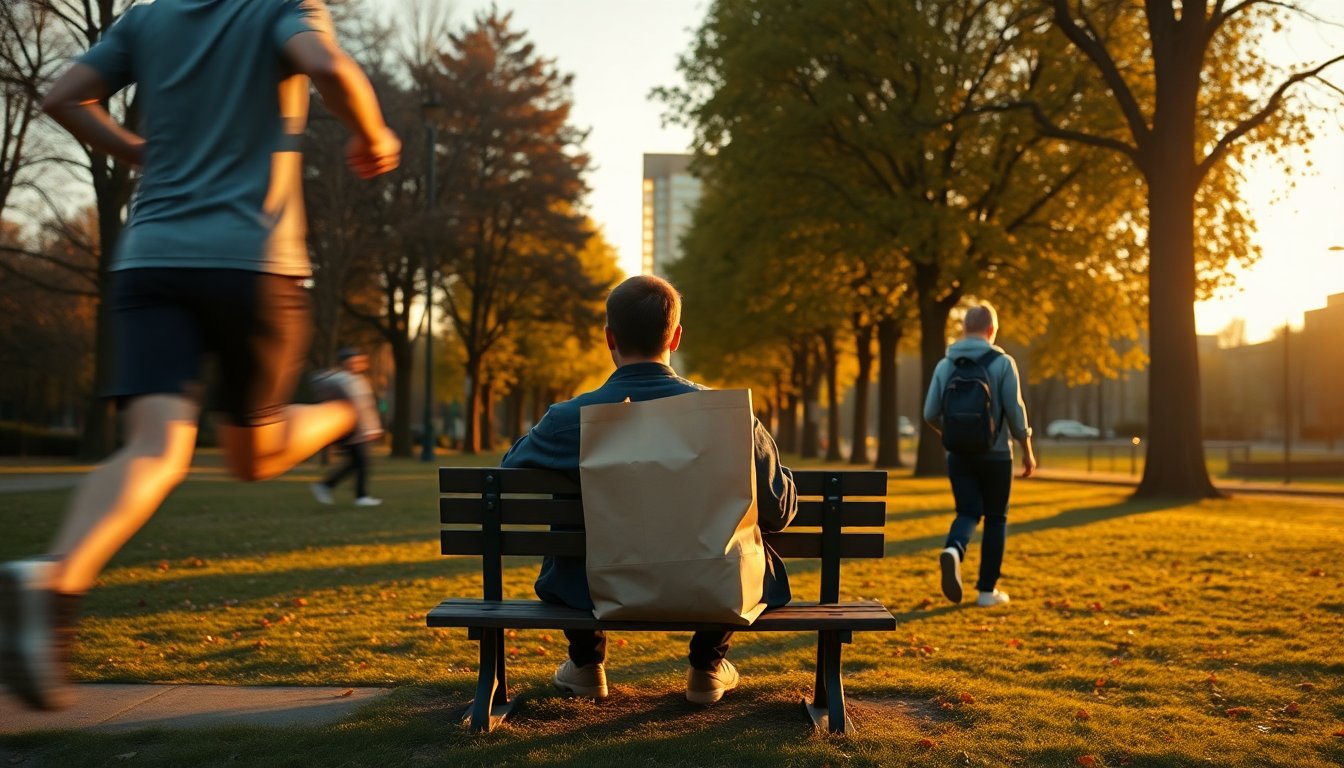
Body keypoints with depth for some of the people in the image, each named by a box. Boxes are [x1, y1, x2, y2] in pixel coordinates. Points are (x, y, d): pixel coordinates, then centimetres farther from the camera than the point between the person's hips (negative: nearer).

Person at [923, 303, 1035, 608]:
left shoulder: (945, 365, 3)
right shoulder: (1002, 362, -6)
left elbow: (930, 414, 1)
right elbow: (1015, 411, -9)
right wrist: (1027, 451, 2)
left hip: (958, 454, 2)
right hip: (995, 454, -2)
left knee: (968, 513, 9)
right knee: (995, 518, 10)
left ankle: (953, 551, -24)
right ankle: (987, 589, 12)